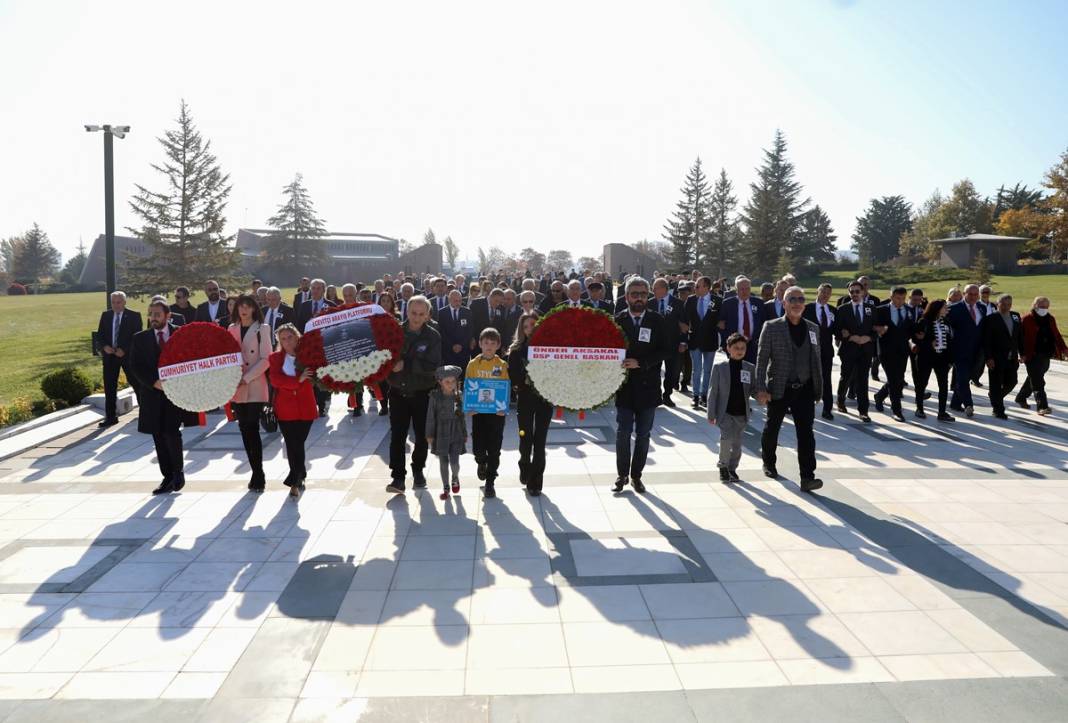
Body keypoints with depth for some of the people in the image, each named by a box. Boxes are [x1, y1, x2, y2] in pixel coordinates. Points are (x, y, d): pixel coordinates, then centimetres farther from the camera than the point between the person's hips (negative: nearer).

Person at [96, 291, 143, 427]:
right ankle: (110, 417, 12)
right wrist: (104, 346, -9)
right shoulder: (105, 315, 9)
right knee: (109, 387, 5)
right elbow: (99, 335, 10)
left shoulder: (134, 316, -4)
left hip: (128, 355, -4)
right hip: (109, 355, 4)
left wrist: (124, 350, -17)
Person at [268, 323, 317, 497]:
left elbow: (315, 377, -4)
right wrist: (297, 380, -20)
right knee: (292, 446, 4)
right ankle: (299, 478, 19)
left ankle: (295, 480, 16)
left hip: (305, 408, -1)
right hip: (285, 409, 1)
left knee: (298, 445, 2)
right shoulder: (275, 357, 4)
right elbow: (275, 379, -11)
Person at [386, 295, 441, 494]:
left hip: (422, 393, -1)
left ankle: (418, 470, 32)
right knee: (397, 436, -4)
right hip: (398, 392, 1)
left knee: (422, 435, 11)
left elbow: (433, 367, -17)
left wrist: (405, 364, -23)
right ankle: (397, 478, 0)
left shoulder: (433, 336, -9)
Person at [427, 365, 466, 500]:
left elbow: (462, 416, 8)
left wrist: (464, 434, 12)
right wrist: (429, 435, -1)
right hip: (441, 435, -1)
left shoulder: (458, 396, 0)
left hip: (456, 434, 1)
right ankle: (445, 487, 22)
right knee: (443, 462, 7)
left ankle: (455, 478, 29)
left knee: (454, 462, -3)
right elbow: (430, 416, -2)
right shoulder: (435, 396, -7)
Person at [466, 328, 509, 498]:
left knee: (494, 449, 2)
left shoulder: (502, 365, -1)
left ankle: (490, 483, 15)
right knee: (478, 448, 0)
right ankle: (482, 463, 37)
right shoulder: (473, 364, 2)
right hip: (478, 412, 1)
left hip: (497, 412, -1)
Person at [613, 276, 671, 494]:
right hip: (624, 386, -1)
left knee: (643, 434, 9)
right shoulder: (618, 320, -1)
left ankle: (636, 475, 22)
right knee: (623, 433, 3)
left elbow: (666, 349, -5)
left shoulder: (657, 321, 0)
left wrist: (641, 363, -14)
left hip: (648, 386, 1)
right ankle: (622, 475, 17)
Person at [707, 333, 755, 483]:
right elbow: (713, 391, -3)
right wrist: (711, 414, -5)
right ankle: (723, 466, 4)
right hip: (725, 412, -3)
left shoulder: (750, 368, 3)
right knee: (727, 437, -18)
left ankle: (732, 469, 27)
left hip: (742, 413, 3)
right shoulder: (719, 367, -4)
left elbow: (752, 389, 11)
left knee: (737, 443, 9)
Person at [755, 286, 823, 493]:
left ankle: (807, 477, -5)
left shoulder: (813, 329, 8)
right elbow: (761, 359, -7)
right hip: (778, 389, -2)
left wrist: (818, 387, 10)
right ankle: (769, 463, 38)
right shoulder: (771, 327, -5)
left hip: (804, 390, 2)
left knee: (806, 432, -5)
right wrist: (761, 388, -13)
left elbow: (816, 360, 13)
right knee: (772, 428, 15)